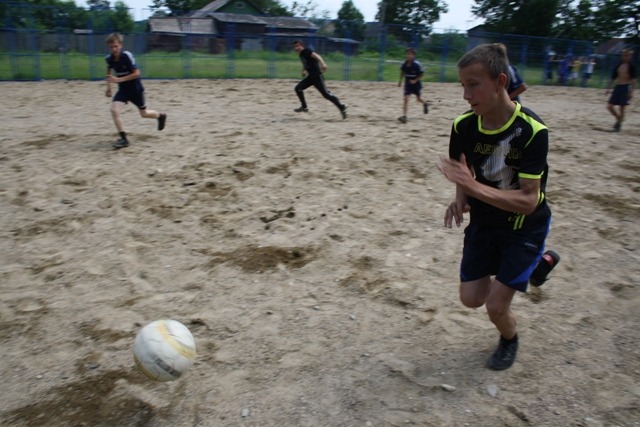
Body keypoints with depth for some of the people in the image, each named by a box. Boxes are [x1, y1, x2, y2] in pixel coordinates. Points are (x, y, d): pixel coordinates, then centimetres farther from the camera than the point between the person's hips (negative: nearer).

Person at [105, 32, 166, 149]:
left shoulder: (127, 55, -23)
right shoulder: (109, 58, -6)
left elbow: (137, 73, -26)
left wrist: (119, 79, -31)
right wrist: (108, 87, 11)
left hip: (135, 88, -4)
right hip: (123, 89, 4)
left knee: (144, 113, 13)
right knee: (114, 110, -16)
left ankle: (161, 116, 47)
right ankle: (124, 138, -8)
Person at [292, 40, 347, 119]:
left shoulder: (306, 51, -11)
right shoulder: (301, 54, 14)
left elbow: (316, 55, -29)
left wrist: (322, 64, -46)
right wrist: (304, 70, 17)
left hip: (317, 76, -9)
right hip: (310, 76, 9)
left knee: (326, 94, -11)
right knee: (298, 88, 4)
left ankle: (342, 108, -6)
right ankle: (304, 107, 14)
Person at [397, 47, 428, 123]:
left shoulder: (417, 64, -21)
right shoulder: (404, 64, -8)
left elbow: (422, 74, -11)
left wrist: (415, 80, -21)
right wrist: (400, 81, 13)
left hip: (416, 84, -2)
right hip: (407, 84, 3)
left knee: (419, 99, 14)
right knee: (406, 99, -11)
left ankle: (425, 104, 51)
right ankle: (404, 116, -15)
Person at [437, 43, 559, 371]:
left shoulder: (531, 131, -27)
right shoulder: (463, 126, -13)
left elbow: (528, 201, -29)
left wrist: (474, 188, -39)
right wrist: (460, 199, -18)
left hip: (525, 227, -5)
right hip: (483, 222, 5)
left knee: (496, 305, -4)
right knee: (471, 298, 9)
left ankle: (509, 341, 34)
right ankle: (539, 262, 31)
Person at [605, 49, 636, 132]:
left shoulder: (631, 66, -7)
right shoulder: (618, 65, 8)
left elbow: (634, 79, -12)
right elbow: (613, 78, 14)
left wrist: (631, 91, -20)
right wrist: (608, 89, 11)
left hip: (626, 87, -6)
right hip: (617, 87, 6)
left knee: (621, 108, -4)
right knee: (609, 106, 2)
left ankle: (619, 124, 10)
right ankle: (619, 119, 25)